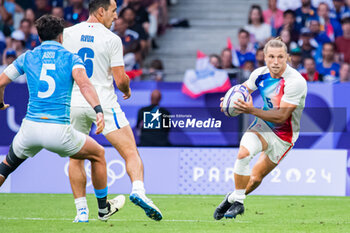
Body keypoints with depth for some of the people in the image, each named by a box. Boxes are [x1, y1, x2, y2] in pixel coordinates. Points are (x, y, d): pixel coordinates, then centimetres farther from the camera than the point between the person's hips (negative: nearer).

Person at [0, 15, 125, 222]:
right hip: (59, 131, -3)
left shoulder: (28, 57, 11)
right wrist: (99, 110, -28)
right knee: (98, 154, 22)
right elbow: (84, 84, -16)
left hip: (30, 127, 3)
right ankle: (104, 208, 30)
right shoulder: (71, 59, 4)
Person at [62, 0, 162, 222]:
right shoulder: (112, 39, -6)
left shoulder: (68, 34, 3)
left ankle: (82, 210, 10)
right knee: (130, 152, -3)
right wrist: (127, 89, 16)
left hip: (74, 103, 3)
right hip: (104, 103, -3)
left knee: (76, 158, 16)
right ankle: (138, 190, -27)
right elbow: (121, 80, -6)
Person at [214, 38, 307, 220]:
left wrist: (252, 110, -41)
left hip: (284, 135, -3)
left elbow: (281, 116, -30)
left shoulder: (295, 82, -26)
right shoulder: (260, 73, -9)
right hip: (263, 125, 3)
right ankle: (236, 200, -12)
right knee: (244, 153, -26)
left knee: (256, 178, 1)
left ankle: (234, 199, 29)